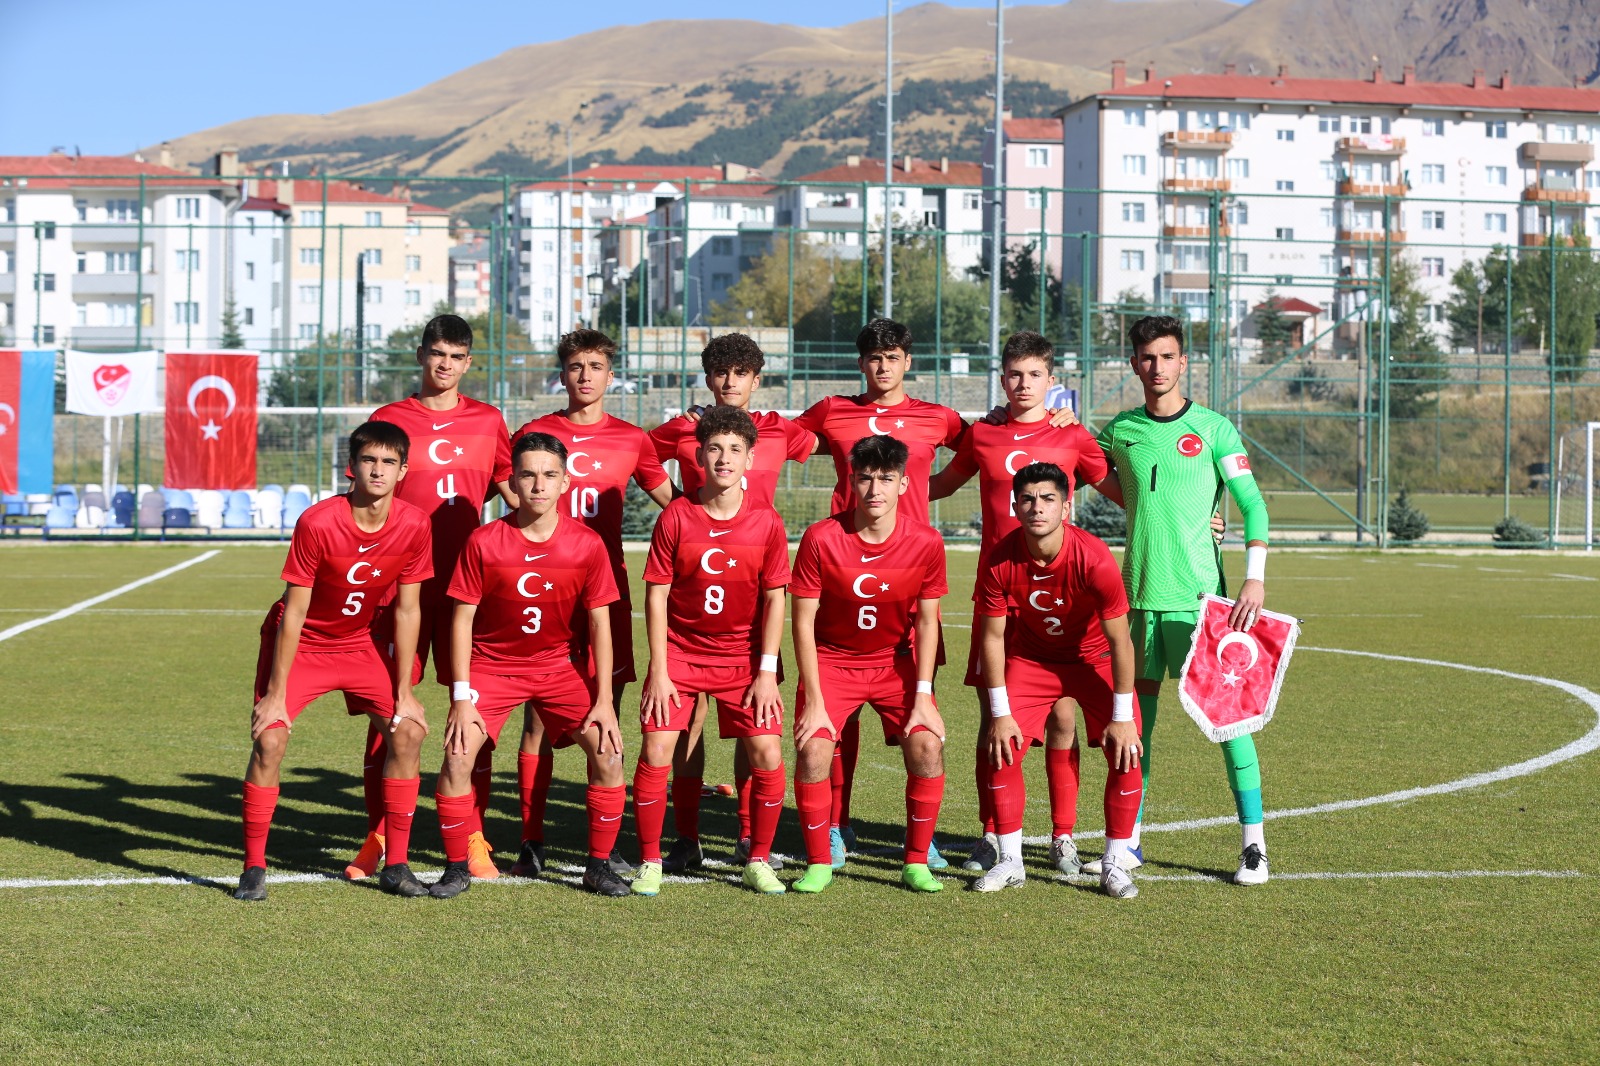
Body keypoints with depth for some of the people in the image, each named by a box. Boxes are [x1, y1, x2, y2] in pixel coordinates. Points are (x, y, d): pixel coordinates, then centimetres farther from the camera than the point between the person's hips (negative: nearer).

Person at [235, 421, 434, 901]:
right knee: (270, 738, -19)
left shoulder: (414, 525, -16)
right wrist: (276, 694, -19)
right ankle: (254, 868, -5)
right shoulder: (317, 523, -28)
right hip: (300, 643, -4)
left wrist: (403, 690, -7)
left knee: (409, 729, -8)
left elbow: (407, 610, -7)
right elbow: (293, 614, -22)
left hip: (360, 642, 4)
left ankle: (395, 866, 2)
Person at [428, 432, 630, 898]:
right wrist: (461, 697, -14)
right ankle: (457, 867, -1)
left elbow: (599, 624, -6)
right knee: (458, 755, -18)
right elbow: (462, 620, -9)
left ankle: (599, 865, 3)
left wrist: (603, 701, -10)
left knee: (608, 752, -13)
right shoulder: (483, 542, -15)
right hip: (491, 664, -1)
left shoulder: (587, 544, -12)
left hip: (557, 666, 1)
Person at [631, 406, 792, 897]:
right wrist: (658, 671, -9)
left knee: (768, 757, -9)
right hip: (680, 654, -1)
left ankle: (758, 863, 9)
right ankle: (650, 864, 4)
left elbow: (775, 599, -1)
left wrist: (767, 671, -6)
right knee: (654, 753, -11)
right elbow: (656, 595, -5)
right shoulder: (675, 517, -9)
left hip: (744, 658, 1)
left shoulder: (767, 523, -6)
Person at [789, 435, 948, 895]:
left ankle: (916, 863, -2)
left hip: (897, 663, 1)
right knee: (813, 752, -21)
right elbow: (803, 622, -13)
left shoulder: (926, 542, -13)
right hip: (832, 661, -1)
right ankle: (818, 863, -1)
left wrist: (922, 696, -10)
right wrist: (814, 702, -16)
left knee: (927, 746, -19)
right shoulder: (820, 539, -18)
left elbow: (927, 622, -4)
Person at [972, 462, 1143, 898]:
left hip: (1093, 657, -2)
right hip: (1030, 657, 2)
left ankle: (1114, 865, -2)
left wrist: (1122, 718, -20)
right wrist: (1000, 714, -11)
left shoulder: (1094, 559, -31)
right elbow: (992, 637, -11)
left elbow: (1120, 641, -22)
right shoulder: (999, 562, -24)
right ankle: (1010, 862, 5)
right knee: (1001, 749, -10)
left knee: (1125, 754, -15)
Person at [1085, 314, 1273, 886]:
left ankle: (1254, 841, -1)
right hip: (1137, 589, 4)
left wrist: (1255, 577, -13)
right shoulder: (1119, 430, 9)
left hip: (1198, 592, -3)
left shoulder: (1213, 428, -1)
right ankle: (1131, 839, 15)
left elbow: (1251, 503, -3)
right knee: (1135, 712, 6)